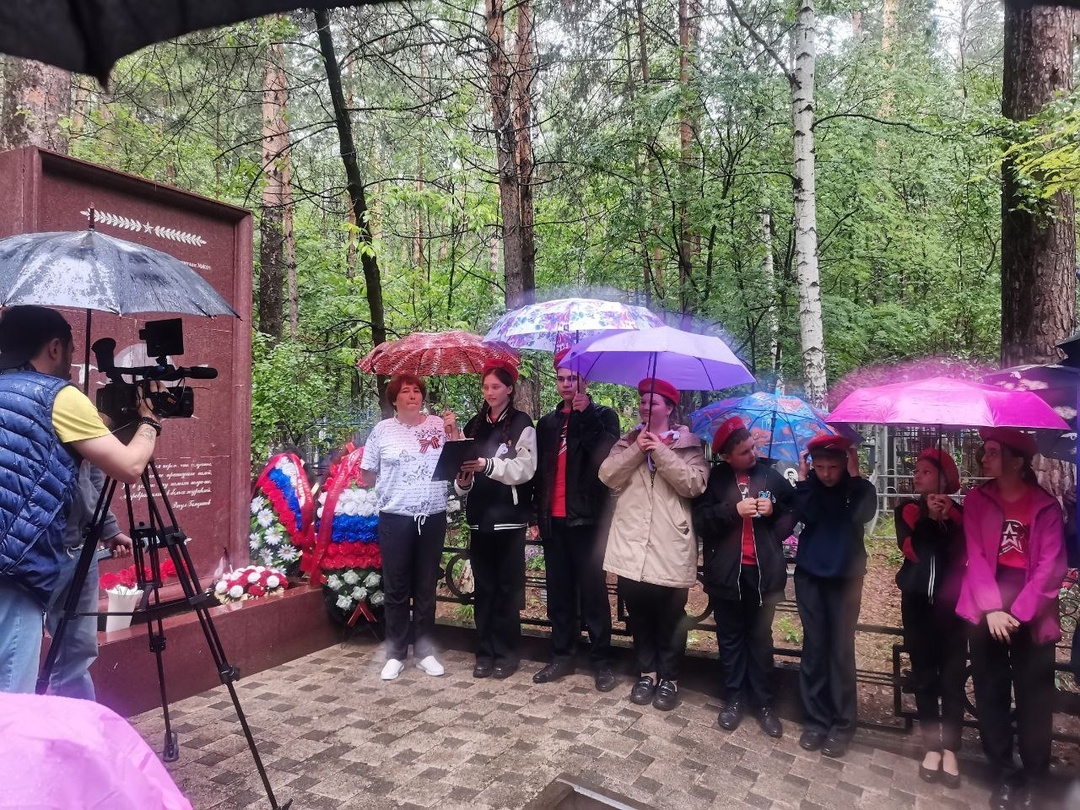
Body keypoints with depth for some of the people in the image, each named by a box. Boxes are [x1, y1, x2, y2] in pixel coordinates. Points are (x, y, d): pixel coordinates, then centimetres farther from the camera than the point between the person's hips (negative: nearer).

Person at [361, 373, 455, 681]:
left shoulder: (438, 425, 2)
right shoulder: (383, 430, 1)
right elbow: (367, 476, 8)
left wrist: (453, 433, -10)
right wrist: (391, 481, -3)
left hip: (433, 516, 1)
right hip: (395, 518, -1)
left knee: (426, 587, 11)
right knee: (396, 588, 6)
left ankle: (424, 650, 22)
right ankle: (395, 653, 18)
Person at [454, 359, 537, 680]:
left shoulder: (521, 425, -3)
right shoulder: (474, 426, 13)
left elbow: (525, 469, -13)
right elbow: (465, 464, 17)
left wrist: (488, 465, -24)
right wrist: (462, 481, -4)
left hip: (509, 517, -4)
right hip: (479, 517, 5)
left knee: (507, 587, 1)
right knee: (483, 587, 9)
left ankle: (506, 653, 13)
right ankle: (485, 652, 18)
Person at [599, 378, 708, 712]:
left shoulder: (687, 443, 2)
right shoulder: (628, 441, 12)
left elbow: (694, 484, -12)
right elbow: (607, 475, -2)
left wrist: (660, 451, -15)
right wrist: (637, 450, -13)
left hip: (670, 548, -3)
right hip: (630, 545, 3)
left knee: (669, 617, 7)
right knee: (638, 614, 13)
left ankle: (669, 678, 23)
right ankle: (647, 672, 30)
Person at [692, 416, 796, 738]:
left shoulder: (770, 476, 2)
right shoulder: (714, 479, -4)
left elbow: (794, 511, 13)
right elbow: (700, 521, -10)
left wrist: (775, 511, -7)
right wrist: (733, 511, -21)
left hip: (764, 571, 1)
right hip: (726, 572, -1)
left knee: (761, 638, 13)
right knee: (731, 638, 12)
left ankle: (763, 702, 25)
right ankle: (734, 699, 26)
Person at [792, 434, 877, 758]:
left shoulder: (861, 488, -3)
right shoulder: (809, 484, 0)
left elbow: (862, 516, -23)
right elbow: (804, 515, -16)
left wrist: (854, 477, -20)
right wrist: (803, 478, -17)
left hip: (846, 578, -1)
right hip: (809, 575, 2)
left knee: (841, 649, 0)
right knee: (814, 647, 5)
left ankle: (842, 724, 10)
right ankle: (816, 719, 14)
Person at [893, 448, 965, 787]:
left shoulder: (959, 512, 4)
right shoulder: (907, 510, 6)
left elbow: (962, 555, -10)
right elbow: (910, 548, -10)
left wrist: (946, 520, -18)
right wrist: (930, 518, -18)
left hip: (950, 602, -1)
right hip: (917, 602, 1)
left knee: (952, 674, -3)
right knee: (923, 674, 4)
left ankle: (950, 748, 6)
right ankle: (931, 745, 12)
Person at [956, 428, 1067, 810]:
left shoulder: (1045, 506, 1)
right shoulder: (976, 500, 3)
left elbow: (1051, 566, -6)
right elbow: (976, 557, -3)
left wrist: (1018, 612, -14)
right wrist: (991, 609, -13)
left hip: (1031, 618, -1)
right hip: (986, 615, 1)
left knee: (1034, 700, 4)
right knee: (991, 695, 6)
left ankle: (1032, 778, 21)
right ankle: (1004, 775, 20)